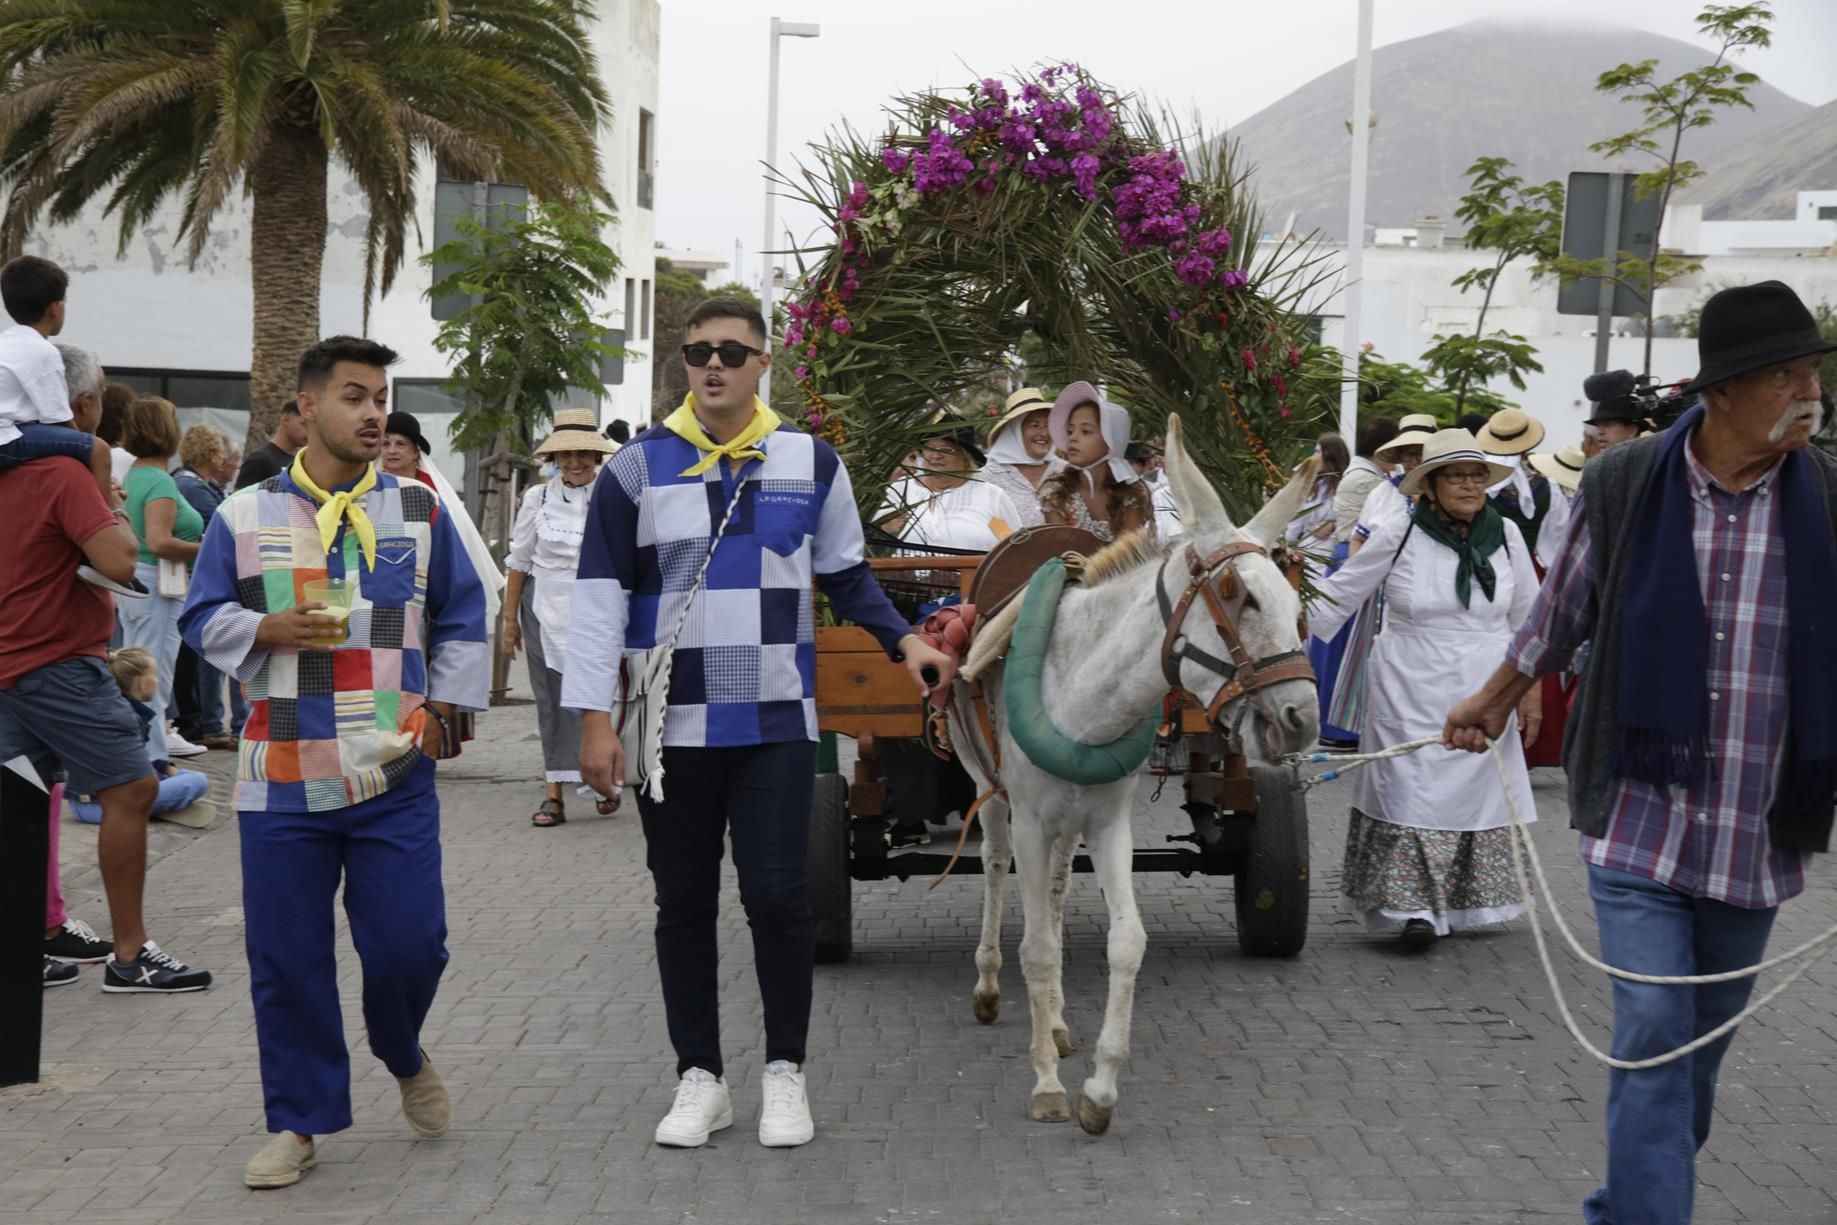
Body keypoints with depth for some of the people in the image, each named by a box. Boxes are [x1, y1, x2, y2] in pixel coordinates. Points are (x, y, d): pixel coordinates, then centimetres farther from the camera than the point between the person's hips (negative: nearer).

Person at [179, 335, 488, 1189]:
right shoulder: (244, 515, 4)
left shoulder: (419, 511, 6)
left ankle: (405, 1059, 30)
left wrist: (446, 707, 6)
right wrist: (267, 629, -10)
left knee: (407, 944, -2)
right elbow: (201, 618, 8)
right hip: (282, 775, 0)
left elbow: (462, 621, 14)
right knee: (287, 958, 3)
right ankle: (299, 1122, 18)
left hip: (395, 775, 0)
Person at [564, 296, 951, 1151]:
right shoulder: (637, 467, 0)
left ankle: (785, 1071, 14)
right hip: (671, 725, 0)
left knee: (777, 895, -3)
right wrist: (595, 718, -5)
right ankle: (700, 1078, 20)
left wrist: (904, 642, 2)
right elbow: (600, 595, 0)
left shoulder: (811, 463, 4)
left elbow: (846, 574, 17)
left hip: (775, 723, 0)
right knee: (683, 903, 8)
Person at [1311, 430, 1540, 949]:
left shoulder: (1505, 535, 2)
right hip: (1412, 695, -3)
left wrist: (1530, 690, 7)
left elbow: (1526, 617, 10)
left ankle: (1465, 903, 21)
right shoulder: (1398, 537, -6)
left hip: (1483, 694, 3)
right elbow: (1336, 598, 0)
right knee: (1413, 794, -5)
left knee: (1477, 794, 9)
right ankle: (1414, 907, -2)